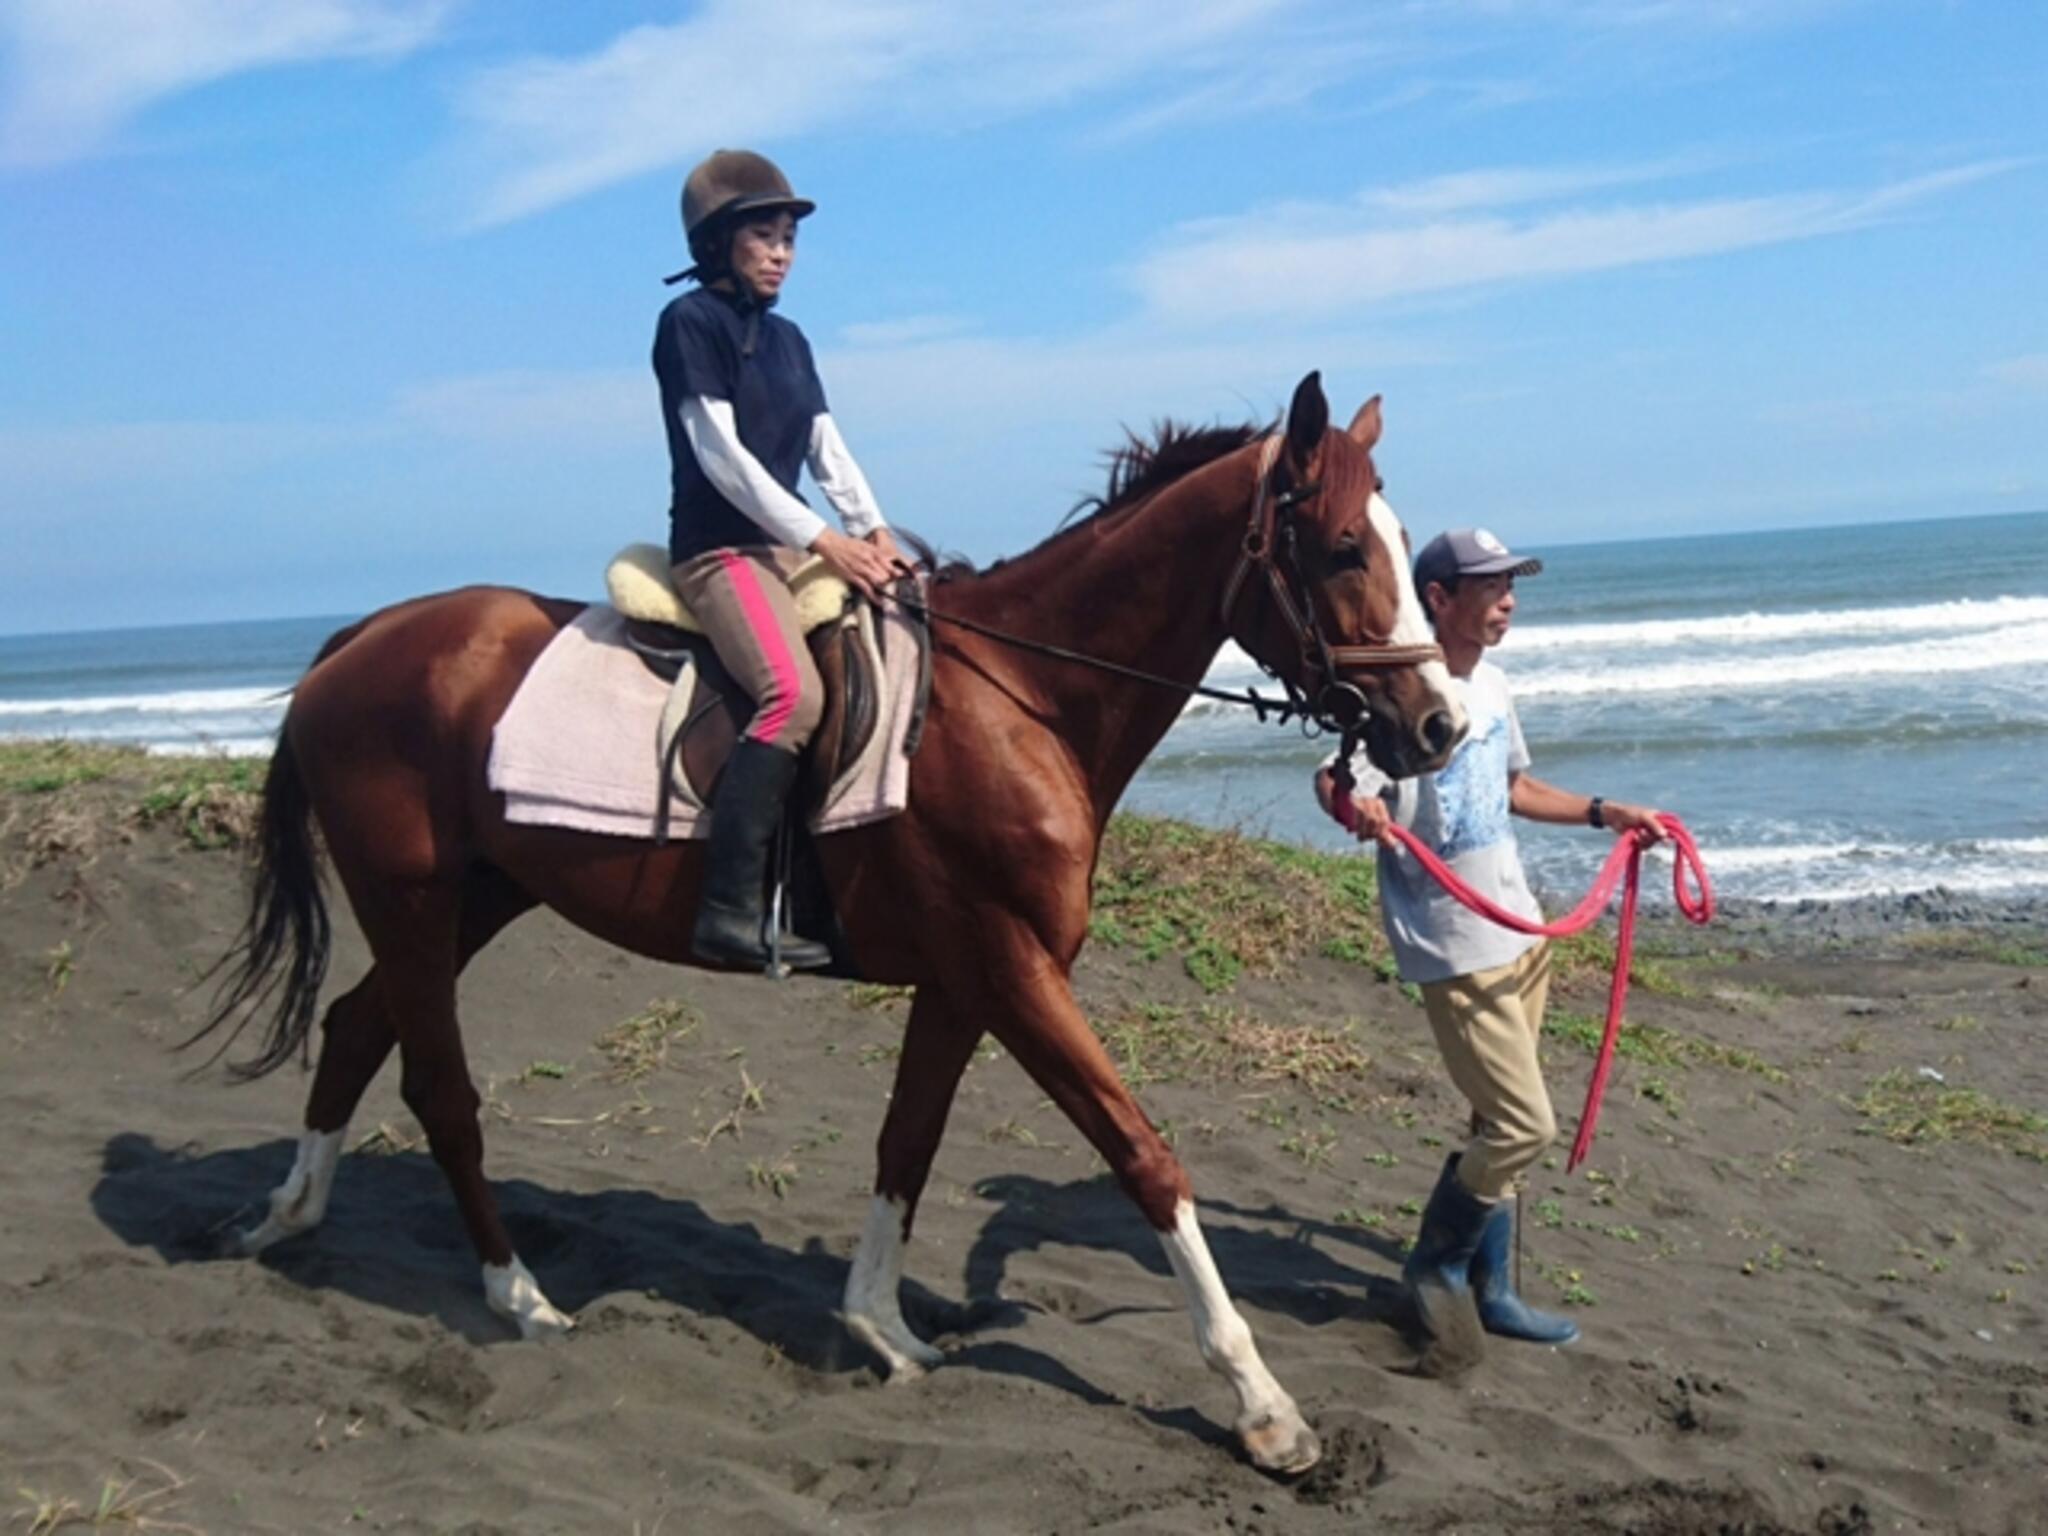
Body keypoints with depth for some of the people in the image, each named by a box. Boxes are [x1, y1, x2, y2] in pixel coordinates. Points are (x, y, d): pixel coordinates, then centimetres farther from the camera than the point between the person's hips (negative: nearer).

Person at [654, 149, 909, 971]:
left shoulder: (787, 340, 19)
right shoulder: (690, 322, -5)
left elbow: (828, 451, 14)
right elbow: (721, 453, -14)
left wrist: (873, 531, -4)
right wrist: (823, 540, -17)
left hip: (789, 544, 8)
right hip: (719, 548, -8)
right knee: (794, 691, -30)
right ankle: (729, 910, -29)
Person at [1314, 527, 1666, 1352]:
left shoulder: (1492, 685, 10)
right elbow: (1334, 779, -27)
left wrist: (1604, 813, 23)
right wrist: (1355, 807, -49)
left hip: (1522, 935, 9)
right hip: (1458, 951, -9)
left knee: (1501, 1124, 14)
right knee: (1524, 1125, -7)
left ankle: (1490, 1290, 27)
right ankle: (1434, 1262, 15)